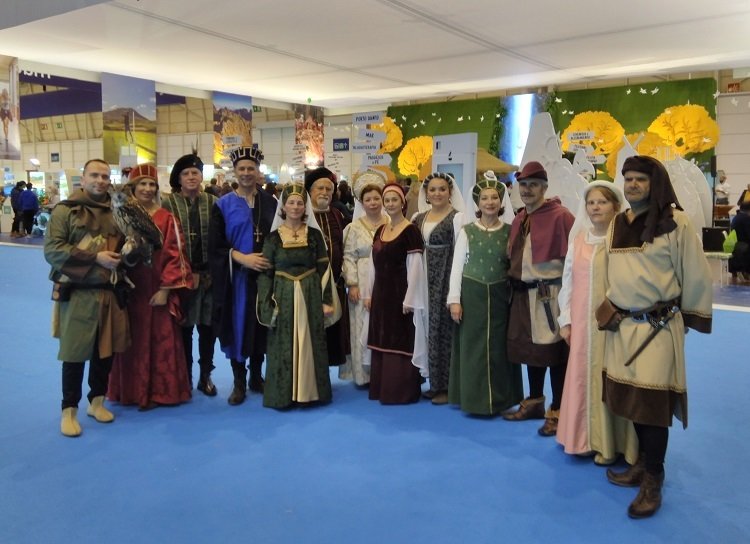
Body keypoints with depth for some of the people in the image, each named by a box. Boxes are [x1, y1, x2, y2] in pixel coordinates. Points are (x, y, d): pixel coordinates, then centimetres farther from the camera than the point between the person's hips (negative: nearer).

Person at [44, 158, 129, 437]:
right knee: (75, 353, 2)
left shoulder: (116, 212, 11)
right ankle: (69, 410, 16)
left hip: (110, 293, 5)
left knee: (106, 350, 11)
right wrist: (95, 257, -19)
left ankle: (97, 401, 28)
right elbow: (52, 250, -14)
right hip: (77, 294, -4)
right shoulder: (65, 210, -4)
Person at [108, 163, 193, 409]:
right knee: (133, 342, 9)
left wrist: (165, 289, -10)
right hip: (129, 290, 2)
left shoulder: (166, 218, -2)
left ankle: (159, 391, 15)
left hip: (158, 290, -2)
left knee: (160, 341, 3)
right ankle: (132, 392, 22)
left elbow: (175, 255, -5)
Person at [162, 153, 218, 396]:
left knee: (208, 324, 6)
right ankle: (185, 376, 17)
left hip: (209, 273, 2)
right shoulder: (169, 203, 1)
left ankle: (205, 375, 20)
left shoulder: (213, 202, 6)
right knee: (184, 326, 4)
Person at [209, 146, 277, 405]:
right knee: (237, 326, 2)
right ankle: (239, 382, 13)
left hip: (264, 274, 2)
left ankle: (256, 376, 23)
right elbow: (215, 245, -5)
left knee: (261, 325, 8)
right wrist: (241, 258, -17)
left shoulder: (270, 202, 7)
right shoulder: (223, 205, 1)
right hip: (235, 276, -2)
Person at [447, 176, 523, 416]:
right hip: (472, 294, -1)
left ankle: (499, 399, 17)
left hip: (499, 295, 1)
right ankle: (475, 399, 13)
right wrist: (454, 300, -6)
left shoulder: (509, 231, 3)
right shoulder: (467, 231, 1)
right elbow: (457, 266, 0)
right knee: (473, 347, 3)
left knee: (498, 347, 5)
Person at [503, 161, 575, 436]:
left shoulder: (560, 216, -12)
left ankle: (557, 412, 12)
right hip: (523, 294, 8)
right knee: (530, 349, 16)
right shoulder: (519, 220, 12)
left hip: (550, 293, -7)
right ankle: (534, 402, 31)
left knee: (554, 352, 0)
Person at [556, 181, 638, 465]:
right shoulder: (578, 239, 8)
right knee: (582, 377, 9)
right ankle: (584, 437, 22)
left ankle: (609, 443, 15)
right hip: (582, 322, 4)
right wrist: (565, 319, 8)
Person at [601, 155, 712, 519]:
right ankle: (643, 463, 32)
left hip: (659, 325, -6)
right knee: (631, 396, 13)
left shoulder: (675, 222, -9)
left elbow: (695, 274, -4)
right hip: (622, 324, 6)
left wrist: (691, 316, 2)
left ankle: (653, 481, 11)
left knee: (653, 401, -4)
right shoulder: (616, 225, 9)